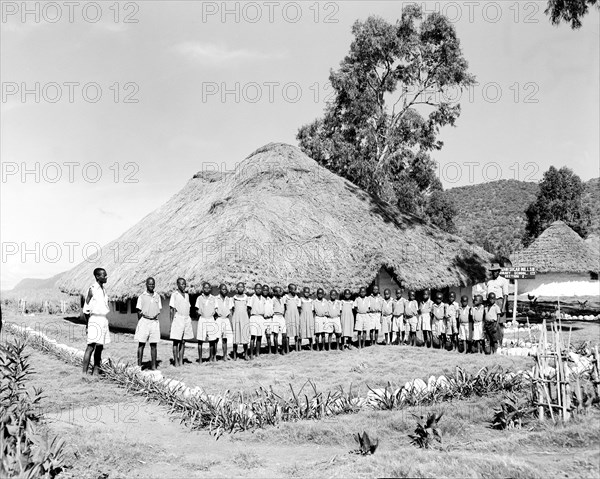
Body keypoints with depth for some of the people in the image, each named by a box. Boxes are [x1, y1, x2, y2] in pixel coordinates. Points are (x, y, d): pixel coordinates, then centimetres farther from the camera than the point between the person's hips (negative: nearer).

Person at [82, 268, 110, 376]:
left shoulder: (103, 289, 14)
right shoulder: (92, 289, -9)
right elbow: (86, 309, -8)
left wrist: (105, 321, 16)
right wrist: (87, 324, -7)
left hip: (104, 320, 8)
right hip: (95, 320, -8)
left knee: (100, 347, 8)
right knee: (91, 347, -9)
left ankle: (95, 371, 13)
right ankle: (84, 373, -6)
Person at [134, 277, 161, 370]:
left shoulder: (157, 296, 10)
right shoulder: (142, 296, 1)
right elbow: (139, 311, 2)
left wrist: (157, 315, -5)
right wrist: (140, 323, -3)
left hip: (154, 322, 3)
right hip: (144, 321, -3)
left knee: (153, 345, 5)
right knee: (141, 344, -1)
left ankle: (153, 366, 9)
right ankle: (139, 365, 4)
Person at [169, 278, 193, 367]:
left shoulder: (187, 295, 14)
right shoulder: (174, 294, -3)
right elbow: (172, 310, -5)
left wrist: (189, 321, 13)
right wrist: (171, 322, -11)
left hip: (187, 319, 6)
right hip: (178, 318, -6)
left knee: (183, 341, 7)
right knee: (176, 341, -3)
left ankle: (181, 361, 11)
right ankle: (176, 361, -1)